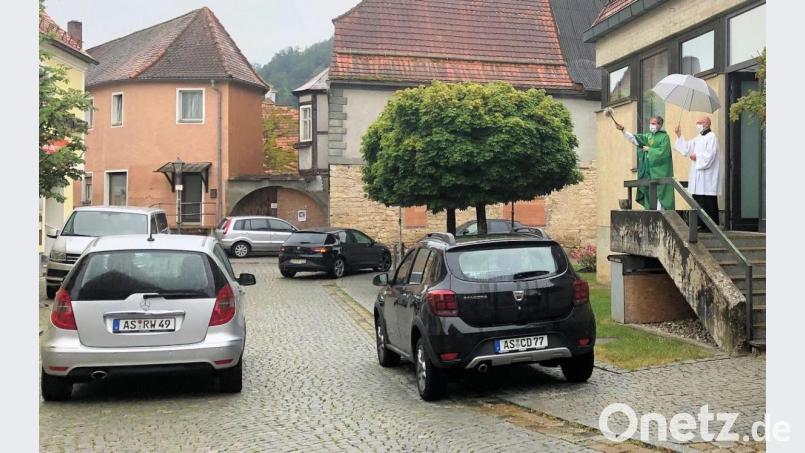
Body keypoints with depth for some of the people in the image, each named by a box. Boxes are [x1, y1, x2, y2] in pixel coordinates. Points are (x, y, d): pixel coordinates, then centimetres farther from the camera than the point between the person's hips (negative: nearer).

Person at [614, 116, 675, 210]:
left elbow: (662, 152, -16)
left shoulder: (664, 137, -6)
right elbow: (634, 138, 4)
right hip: (649, 171, 7)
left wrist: (649, 149, -6)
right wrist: (622, 130, -6)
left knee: (659, 193, -9)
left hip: (659, 171, -7)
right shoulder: (648, 136, 13)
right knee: (649, 194, 6)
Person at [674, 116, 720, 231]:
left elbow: (710, 154, -16)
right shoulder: (697, 138, 19)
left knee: (708, 201, -8)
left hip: (707, 175, -8)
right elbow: (686, 148, 16)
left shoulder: (711, 137, -6)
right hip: (697, 174, 8)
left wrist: (697, 157, -7)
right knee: (698, 199, 7)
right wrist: (679, 135, 10)